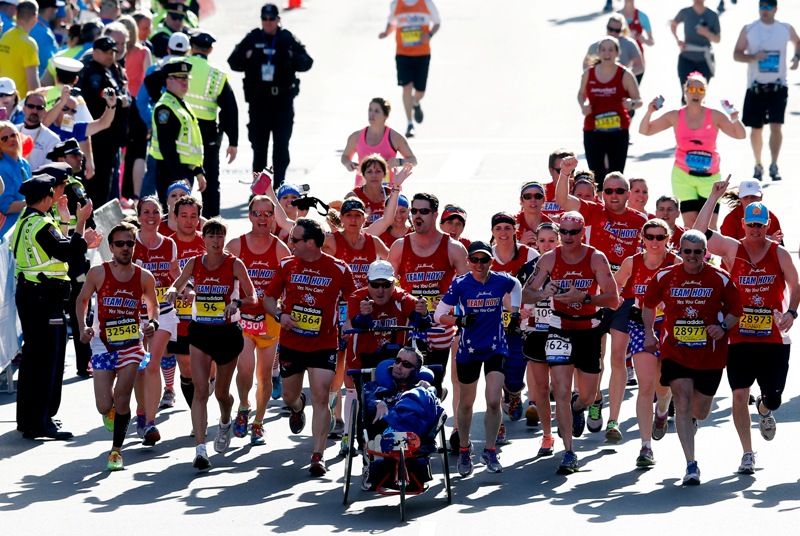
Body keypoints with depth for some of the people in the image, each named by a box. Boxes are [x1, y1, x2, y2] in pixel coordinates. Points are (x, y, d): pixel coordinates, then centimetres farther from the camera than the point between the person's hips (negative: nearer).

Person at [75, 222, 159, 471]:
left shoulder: (144, 277, -3)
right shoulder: (98, 273, -6)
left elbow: (152, 304, 13)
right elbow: (82, 299, 9)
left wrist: (153, 323, -7)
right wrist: (82, 327, -5)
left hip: (131, 344, 0)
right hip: (102, 344, 0)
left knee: (122, 400, -11)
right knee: (104, 406, -5)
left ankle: (116, 450, 5)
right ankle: (111, 411, 34)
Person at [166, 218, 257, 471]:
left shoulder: (234, 265, -7)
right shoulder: (194, 264, 0)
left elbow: (253, 298, -6)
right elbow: (177, 286, 11)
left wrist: (238, 302, -27)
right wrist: (173, 292, -13)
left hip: (227, 333, -1)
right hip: (200, 333, 1)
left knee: (221, 392, 13)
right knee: (200, 391, -11)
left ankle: (225, 422, 49)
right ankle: (200, 449, -16)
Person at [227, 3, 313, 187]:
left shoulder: (288, 39, 2)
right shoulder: (252, 39, 3)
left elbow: (306, 62, 3)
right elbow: (233, 62, 6)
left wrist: (292, 57, -17)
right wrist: (247, 57, -15)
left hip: (283, 99, -1)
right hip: (258, 99, 1)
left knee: (281, 144, 1)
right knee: (259, 144, 5)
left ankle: (279, 185, 5)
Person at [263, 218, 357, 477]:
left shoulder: (338, 269, -7)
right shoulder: (287, 266, 0)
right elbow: (268, 298, 9)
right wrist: (279, 315, -12)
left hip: (324, 346, -3)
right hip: (291, 344, 3)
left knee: (321, 398, -12)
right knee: (289, 395, 16)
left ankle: (318, 456, -9)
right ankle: (297, 407, 54)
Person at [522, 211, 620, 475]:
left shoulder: (596, 259, -11)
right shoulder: (549, 259, -6)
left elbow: (614, 299, -16)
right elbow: (525, 295, -6)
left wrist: (584, 297, -32)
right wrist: (542, 293, -29)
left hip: (589, 330, 0)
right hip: (560, 329, 0)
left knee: (588, 395, 11)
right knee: (562, 391, -12)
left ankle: (577, 408, 49)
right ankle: (568, 453, -7)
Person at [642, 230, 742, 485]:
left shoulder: (720, 278, -3)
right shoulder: (665, 277, -1)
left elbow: (736, 309, 6)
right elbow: (648, 304, 15)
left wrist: (723, 326, -12)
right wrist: (649, 333, 6)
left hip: (710, 355, 1)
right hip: (675, 352, -1)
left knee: (700, 412, 12)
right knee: (682, 404, -15)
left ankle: (689, 426, 52)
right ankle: (691, 465, -15)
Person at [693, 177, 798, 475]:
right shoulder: (733, 249, 1)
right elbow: (699, 233, -10)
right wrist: (713, 198, -13)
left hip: (774, 337, 0)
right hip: (740, 336, 0)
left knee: (773, 397, 2)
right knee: (739, 394, -5)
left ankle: (764, 410, 42)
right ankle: (747, 454, 6)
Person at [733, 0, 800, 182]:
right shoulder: (748, 30, -1)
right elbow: (737, 54, -1)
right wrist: (754, 57, -19)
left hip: (778, 86, 0)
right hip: (755, 86, 0)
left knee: (776, 126, -13)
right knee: (756, 128, 8)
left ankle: (774, 166, -8)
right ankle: (758, 165, 24)